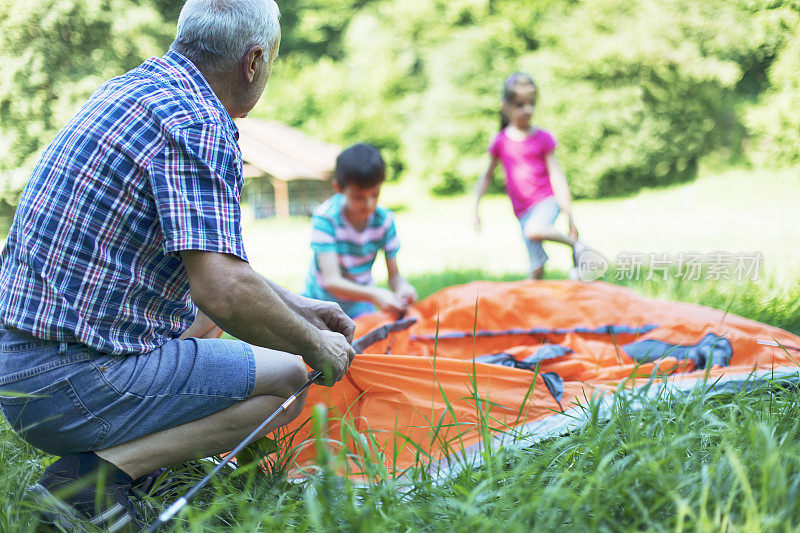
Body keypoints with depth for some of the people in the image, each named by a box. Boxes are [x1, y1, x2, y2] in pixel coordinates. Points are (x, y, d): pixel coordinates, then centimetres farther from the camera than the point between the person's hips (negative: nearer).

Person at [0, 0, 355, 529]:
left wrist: (297, 306, 22)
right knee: (287, 380, -1)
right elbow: (225, 290, -27)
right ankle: (94, 474, -10)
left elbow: (205, 251, 22)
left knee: (206, 314, 28)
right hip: (72, 382, -10)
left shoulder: (137, 84, 13)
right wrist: (314, 346, -8)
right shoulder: (197, 124, -17)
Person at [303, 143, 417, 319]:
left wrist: (402, 287, -36)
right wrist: (373, 295, -48)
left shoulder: (384, 220, -15)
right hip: (321, 301, -2)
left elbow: (394, 275, -11)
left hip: (359, 306, 2)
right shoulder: (325, 218, -25)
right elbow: (332, 281, -32)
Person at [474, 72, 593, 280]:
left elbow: (556, 176, -2)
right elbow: (486, 177, 17)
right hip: (523, 211, 3)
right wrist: (475, 207, 6)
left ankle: (575, 243, -14)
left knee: (534, 231, -35)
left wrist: (569, 215, -6)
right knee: (537, 271, -2)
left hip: (547, 200, -3)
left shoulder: (543, 138, 0)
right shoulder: (500, 141, 6)